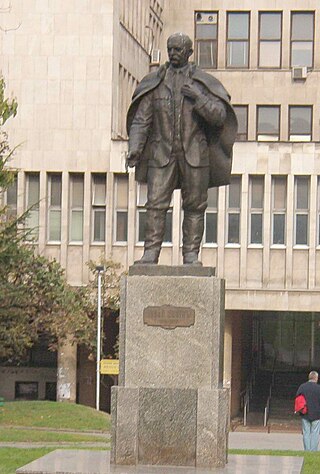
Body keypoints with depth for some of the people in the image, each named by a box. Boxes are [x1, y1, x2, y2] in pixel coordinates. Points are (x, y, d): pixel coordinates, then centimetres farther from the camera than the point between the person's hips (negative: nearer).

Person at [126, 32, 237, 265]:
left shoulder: (202, 82, 6)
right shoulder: (155, 82, 8)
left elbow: (219, 116, -1)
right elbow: (141, 119, 6)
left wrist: (198, 98, -15)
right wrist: (135, 147, -7)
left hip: (194, 154, 0)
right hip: (162, 153, 0)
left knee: (195, 205, 2)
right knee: (156, 204, -7)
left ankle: (191, 255, 7)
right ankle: (151, 253, -5)